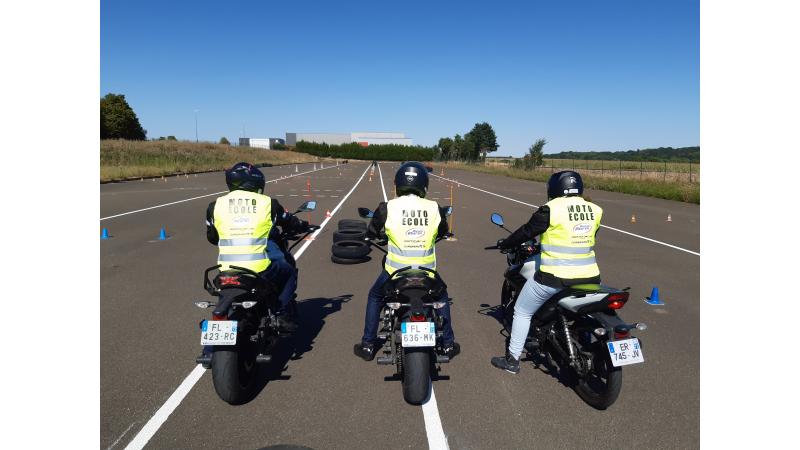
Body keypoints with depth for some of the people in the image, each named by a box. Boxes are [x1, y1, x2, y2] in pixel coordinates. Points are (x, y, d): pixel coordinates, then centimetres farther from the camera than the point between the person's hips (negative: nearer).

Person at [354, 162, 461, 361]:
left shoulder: (387, 208, -10)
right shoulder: (434, 208, -5)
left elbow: (371, 232, 4)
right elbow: (444, 231, 14)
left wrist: (380, 235, 27)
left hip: (395, 270, -1)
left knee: (374, 297, 27)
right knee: (442, 298, 31)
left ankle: (367, 346, 29)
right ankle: (448, 344, 34)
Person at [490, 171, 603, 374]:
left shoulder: (551, 209, -11)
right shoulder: (594, 210, 5)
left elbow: (527, 231, -2)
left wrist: (504, 244, 14)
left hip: (554, 276, -5)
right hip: (589, 276, 5)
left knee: (522, 312, 13)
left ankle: (512, 360, 19)